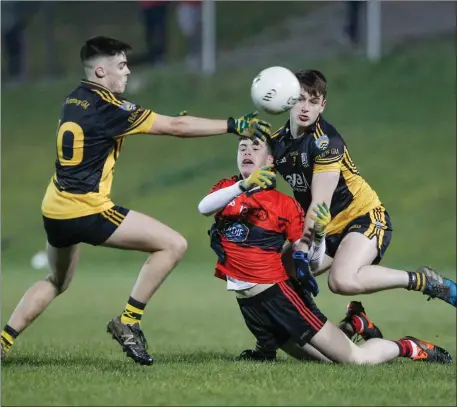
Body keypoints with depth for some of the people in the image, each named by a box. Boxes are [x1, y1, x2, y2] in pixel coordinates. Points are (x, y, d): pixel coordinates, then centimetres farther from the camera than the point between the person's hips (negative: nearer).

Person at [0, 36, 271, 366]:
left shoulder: (73, 101, 10)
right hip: (87, 211, -9)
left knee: (57, 282, 31)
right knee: (174, 245, -6)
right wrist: (234, 125, -10)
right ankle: (128, 322, -5)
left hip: (55, 210, 9)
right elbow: (174, 127, -14)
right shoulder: (107, 107, -14)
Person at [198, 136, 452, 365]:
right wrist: (243, 186, -32)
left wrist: (317, 233, -24)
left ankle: (409, 348, 19)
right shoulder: (226, 188, 7)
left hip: (279, 293, -4)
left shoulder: (285, 204, -3)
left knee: (356, 359, -6)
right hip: (248, 303, 4)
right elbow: (204, 208, -18)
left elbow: (313, 261, -4)